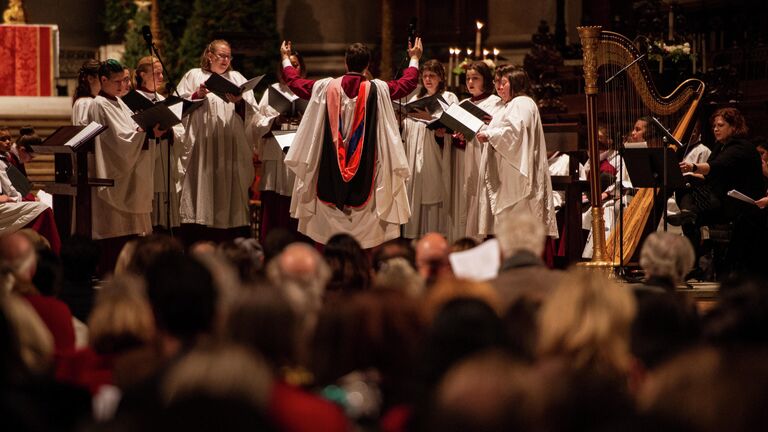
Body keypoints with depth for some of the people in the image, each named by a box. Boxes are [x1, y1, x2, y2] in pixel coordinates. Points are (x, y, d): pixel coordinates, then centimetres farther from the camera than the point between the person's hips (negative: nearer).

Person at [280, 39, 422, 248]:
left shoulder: (326, 87, -3)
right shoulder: (377, 89, -5)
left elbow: (295, 82, 12)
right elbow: (407, 83, 9)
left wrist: (286, 59, 30)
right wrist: (415, 58, 26)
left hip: (331, 171, 1)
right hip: (365, 173, -1)